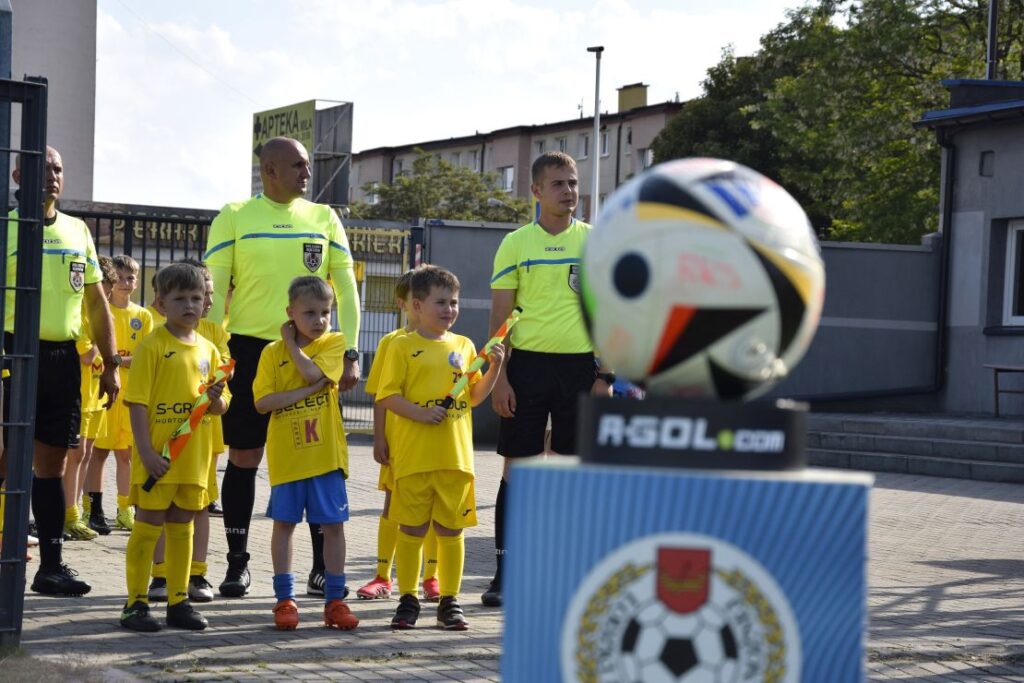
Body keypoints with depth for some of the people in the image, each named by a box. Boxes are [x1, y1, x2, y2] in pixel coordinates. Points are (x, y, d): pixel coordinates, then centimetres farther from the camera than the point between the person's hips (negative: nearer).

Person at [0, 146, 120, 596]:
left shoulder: (77, 231, 14)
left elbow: (96, 302, 18)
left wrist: (110, 365, 14)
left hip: (64, 357, 5)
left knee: (52, 461, 9)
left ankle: (51, 564, 13)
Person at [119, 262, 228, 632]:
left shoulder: (208, 349, 10)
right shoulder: (152, 346, -7)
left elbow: (221, 406, 16)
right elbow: (137, 402, -11)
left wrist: (217, 399, -9)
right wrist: (146, 450, -19)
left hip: (195, 456, 6)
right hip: (158, 456, -5)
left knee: (182, 527, 12)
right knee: (149, 525, -2)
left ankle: (178, 601, 19)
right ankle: (136, 603, 5)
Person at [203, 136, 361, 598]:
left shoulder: (324, 219, 8)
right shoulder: (234, 218, 2)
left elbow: (346, 289, 8)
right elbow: (214, 289, 0)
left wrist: (350, 353, 0)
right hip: (250, 350, -2)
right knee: (243, 458, 2)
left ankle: (323, 565, 8)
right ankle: (237, 563, 12)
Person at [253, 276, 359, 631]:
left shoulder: (334, 342, 1)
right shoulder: (272, 352, 2)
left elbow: (314, 372, -17)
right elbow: (262, 402, -8)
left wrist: (292, 343, -6)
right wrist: (306, 391, -15)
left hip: (325, 452, 0)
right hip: (286, 453, 1)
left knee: (334, 524, 2)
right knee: (284, 523, 5)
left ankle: (334, 600, 11)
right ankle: (285, 600, 14)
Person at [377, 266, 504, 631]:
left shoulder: (463, 346, 12)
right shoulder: (402, 346, 1)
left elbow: (474, 396, 14)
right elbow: (388, 395, -5)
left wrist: (494, 368, 0)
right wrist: (420, 413, -18)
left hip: (455, 456, 3)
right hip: (413, 455, -3)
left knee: (451, 528, 7)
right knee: (411, 528, 2)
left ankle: (450, 600, 15)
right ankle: (408, 599, 12)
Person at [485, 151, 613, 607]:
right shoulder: (516, 243, 3)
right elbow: (499, 316, 3)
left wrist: (605, 375, -1)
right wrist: (499, 377, -6)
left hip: (579, 365, 1)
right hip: (528, 364, -1)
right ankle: (505, 573, 8)